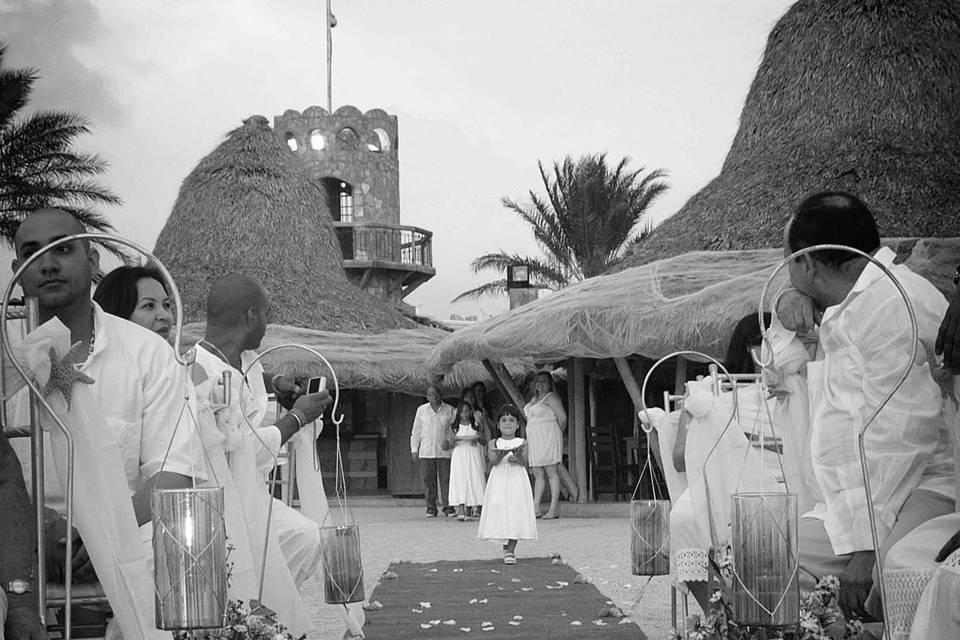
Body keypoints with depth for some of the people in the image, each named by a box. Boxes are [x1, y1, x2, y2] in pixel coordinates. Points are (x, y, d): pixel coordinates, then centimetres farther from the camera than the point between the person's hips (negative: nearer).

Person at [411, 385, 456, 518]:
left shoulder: (450, 411, 4)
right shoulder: (421, 410, 10)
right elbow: (416, 431, 14)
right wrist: (414, 449, 10)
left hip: (444, 452, -1)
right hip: (426, 452, 1)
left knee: (446, 480, -4)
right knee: (428, 481, 0)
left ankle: (448, 507, 2)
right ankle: (431, 508, 7)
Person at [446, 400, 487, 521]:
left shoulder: (476, 426, 7)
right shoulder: (454, 427, 7)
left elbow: (484, 443, 7)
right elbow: (449, 445, 6)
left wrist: (478, 438, -14)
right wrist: (454, 439, -14)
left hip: (473, 456, 0)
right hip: (459, 456, 0)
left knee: (474, 481, -7)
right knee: (459, 482, -9)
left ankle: (474, 508, -4)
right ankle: (460, 511, -13)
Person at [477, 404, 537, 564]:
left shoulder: (522, 443, 6)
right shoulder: (494, 443, 8)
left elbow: (524, 463, -7)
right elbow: (492, 461, -8)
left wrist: (518, 456, -30)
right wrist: (501, 455, -29)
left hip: (517, 482, -1)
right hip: (499, 481, 1)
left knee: (516, 513, -8)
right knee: (499, 513, -4)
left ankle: (510, 551, -3)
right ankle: (505, 545, 16)